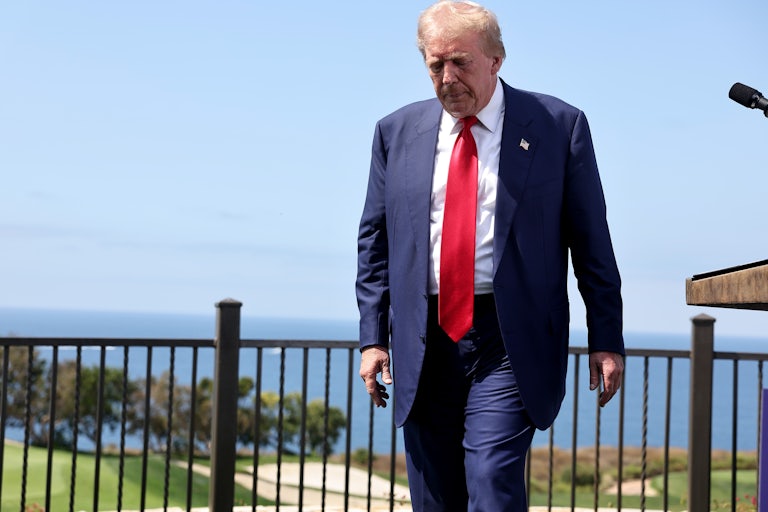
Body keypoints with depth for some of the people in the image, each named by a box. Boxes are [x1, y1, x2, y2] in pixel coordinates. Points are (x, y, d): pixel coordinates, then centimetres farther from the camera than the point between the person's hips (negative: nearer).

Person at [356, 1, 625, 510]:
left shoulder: (558, 125, 0)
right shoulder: (397, 133, 9)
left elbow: (591, 241, 2)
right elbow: (375, 241, 12)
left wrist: (606, 340, 0)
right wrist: (373, 336, 5)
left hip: (511, 342, -3)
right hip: (424, 346, 4)